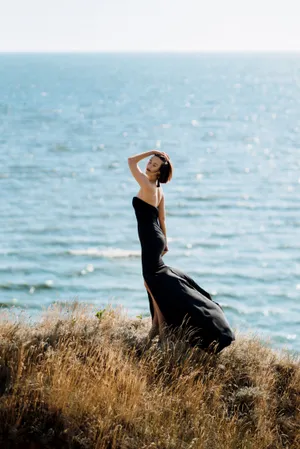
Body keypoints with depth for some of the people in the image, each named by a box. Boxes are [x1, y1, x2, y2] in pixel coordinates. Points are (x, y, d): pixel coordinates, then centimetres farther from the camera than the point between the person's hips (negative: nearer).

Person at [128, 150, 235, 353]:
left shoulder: (147, 186, -16)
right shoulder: (158, 189, 10)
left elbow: (131, 161, -15)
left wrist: (152, 152, -6)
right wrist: (164, 242, 20)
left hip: (150, 239, -9)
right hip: (155, 237, 9)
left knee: (153, 281, -5)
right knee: (153, 281, 15)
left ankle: (163, 327, -4)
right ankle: (157, 325, 20)